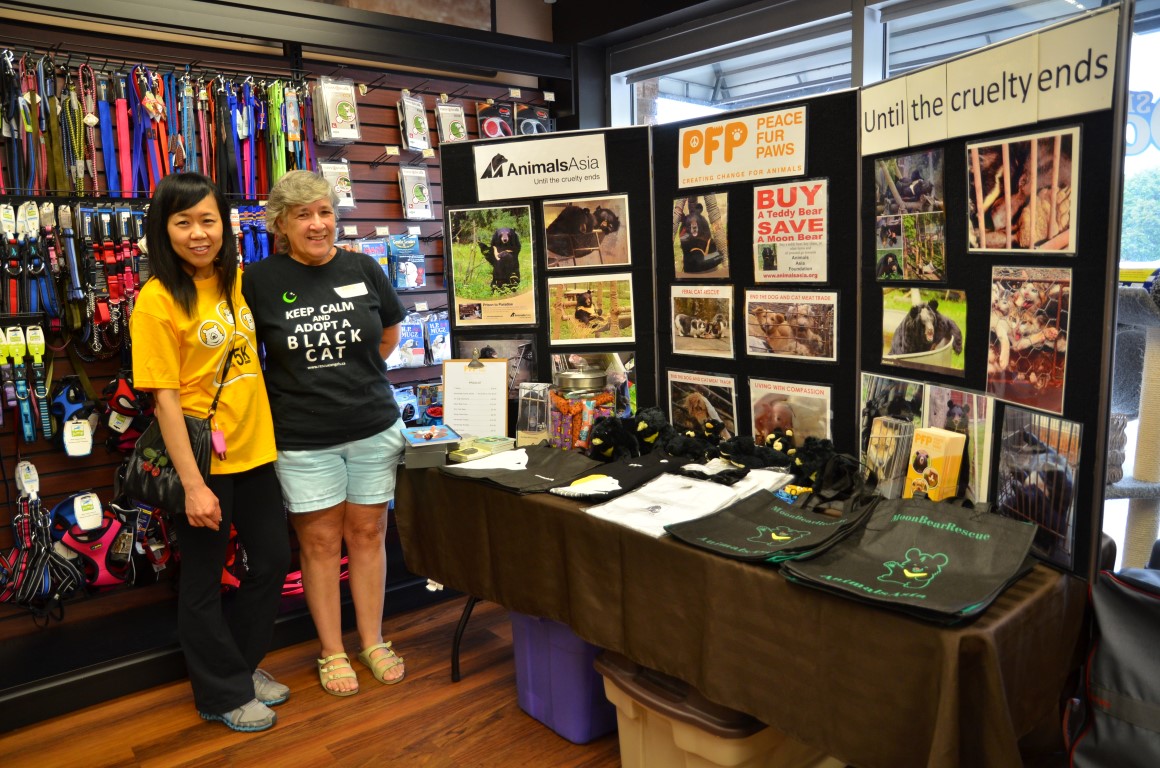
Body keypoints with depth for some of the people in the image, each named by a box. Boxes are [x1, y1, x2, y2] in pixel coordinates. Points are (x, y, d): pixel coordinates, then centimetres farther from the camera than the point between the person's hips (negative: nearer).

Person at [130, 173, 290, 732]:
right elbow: (164, 398, -15)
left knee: (273, 561, 16)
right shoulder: (157, 299, -13)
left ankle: (244, 663, 38)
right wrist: (192, 485, -17)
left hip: (254, 449, 6)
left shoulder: (236, 282, 5)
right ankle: (224, 692, 30)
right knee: (203, 580, 10)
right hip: (201, 461, -6)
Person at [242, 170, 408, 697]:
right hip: (303, 438, -2)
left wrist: (355, 374, 10)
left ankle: (373, 641, 28)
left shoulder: (363, 269, 1)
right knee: (320, 542, 8)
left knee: (368, 535, 12)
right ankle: (331, 652, 25)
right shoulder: (258, 280, -6)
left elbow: (390, 329, 16)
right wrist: (297, 386, 0)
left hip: (373, 429, 2)